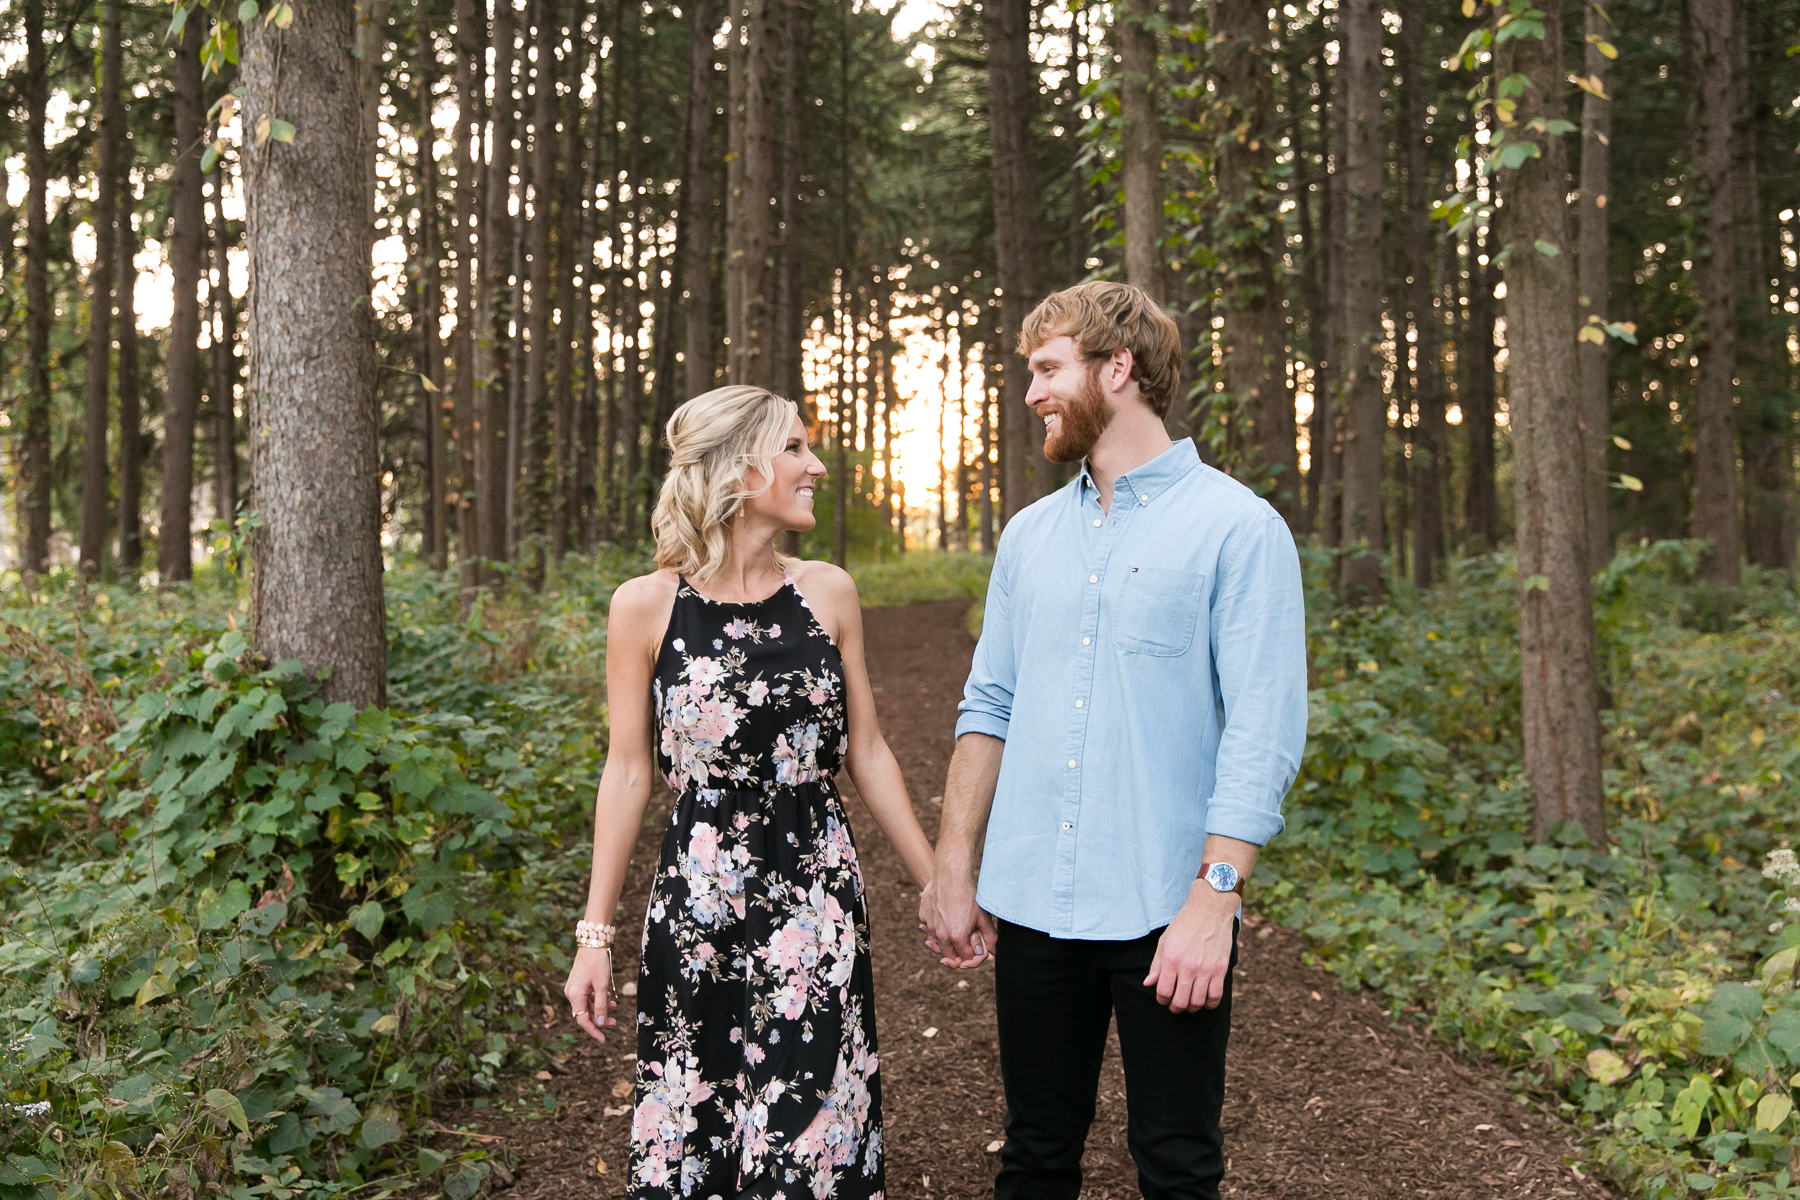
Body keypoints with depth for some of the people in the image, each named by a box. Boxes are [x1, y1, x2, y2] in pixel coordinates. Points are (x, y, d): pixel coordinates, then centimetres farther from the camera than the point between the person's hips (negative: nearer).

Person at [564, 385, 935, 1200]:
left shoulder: (828, 594, 2)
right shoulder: (646, 606, -5)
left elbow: (866, 752, 9)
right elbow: (628, 772, 1)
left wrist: (938, 883, 10)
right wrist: (594, 933, 1)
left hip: (816, 896, 2)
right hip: (698, 902, -2)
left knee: (811, 1130, 5)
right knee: (692, 1131, 8)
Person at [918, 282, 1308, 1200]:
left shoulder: (1238, 528, -7)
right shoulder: (1030, 536, 11)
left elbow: (1263, 732, -13)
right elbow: (990, 705, 14)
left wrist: (1213, 900, -19)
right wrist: (955, 870, 8)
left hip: (1162, 912, -5)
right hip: (1031, 906, 5)